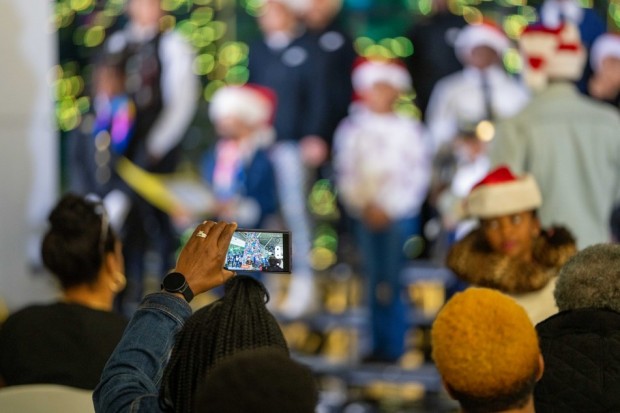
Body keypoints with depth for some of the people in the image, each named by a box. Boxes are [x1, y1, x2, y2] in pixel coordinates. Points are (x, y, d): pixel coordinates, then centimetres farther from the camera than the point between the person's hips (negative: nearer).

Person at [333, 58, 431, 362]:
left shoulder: (410, 129, 1)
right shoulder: (351, 129, 7)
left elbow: (419, 177, -2)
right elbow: (344, 174, 5)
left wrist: (388, 208, -9)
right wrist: (365, 206, -7)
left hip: (400, 214, -3)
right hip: (365, 215, 3)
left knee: (392, 282, -6)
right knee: (374, 281, 5)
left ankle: (394, 346, 0)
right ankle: (379, 344, 12)